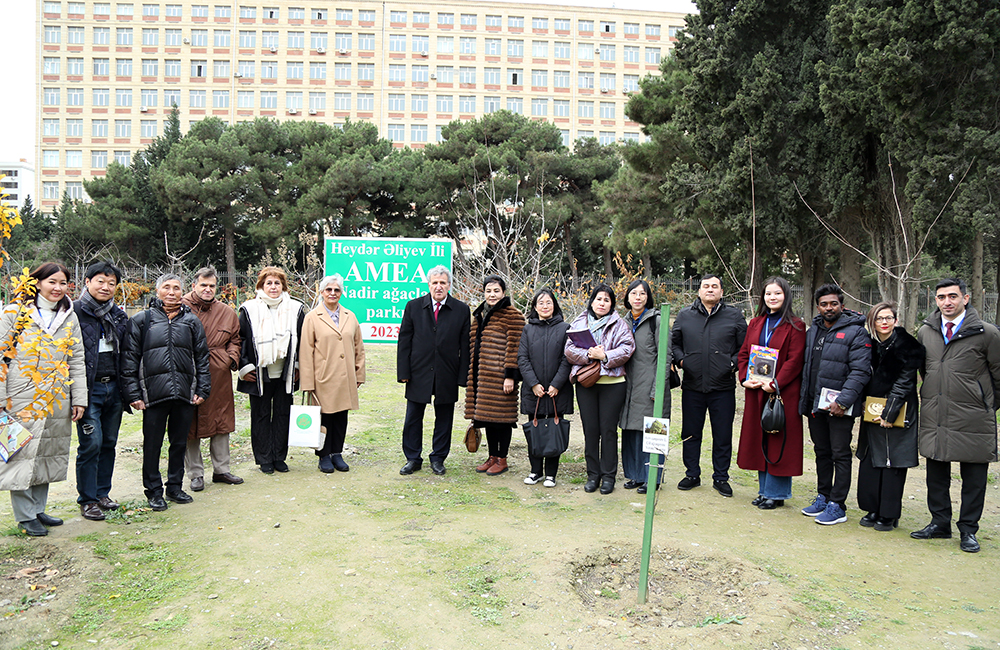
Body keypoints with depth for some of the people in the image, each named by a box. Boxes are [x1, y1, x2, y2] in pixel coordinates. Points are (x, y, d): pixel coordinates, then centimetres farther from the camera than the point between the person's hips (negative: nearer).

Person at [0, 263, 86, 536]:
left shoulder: (70, 317, 10)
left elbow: (77, 361, 11)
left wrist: (79, 398, 6)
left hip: (57, 398, 4)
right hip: (23, 397, -4)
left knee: (48, 453, 11)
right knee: (23, 453, -1)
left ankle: (38, 509, 23)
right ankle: (25, 516, 10)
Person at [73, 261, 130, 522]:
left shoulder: (118, 315, 11)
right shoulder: (75, 312, -6)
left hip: (113, 388, 5)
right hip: (89, 389, -5)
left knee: (109, 442, 11)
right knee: (91, 444, -5)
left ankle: (102, 493, 24)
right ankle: (87, 500, 8)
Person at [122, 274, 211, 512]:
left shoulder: (192, 322, 11)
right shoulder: (141, 321, 4)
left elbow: (202, 357, 12)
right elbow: (130, 358, 2)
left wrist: (202, 389, 5)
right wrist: (133, 393, -4)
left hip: (185, 394, 2)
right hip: (153, 393, -2)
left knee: (180, 443, 11)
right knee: (152, 445, 5)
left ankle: (175, 486, 25)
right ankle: (154, 491, 18)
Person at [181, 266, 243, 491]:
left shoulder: (227, 313, 10)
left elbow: (235, 339, 20)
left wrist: (232, 357, 3)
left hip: (219, 377, 4)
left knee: (221, 422, 11)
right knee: (190, 426, 4)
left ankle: (221, 470, 24)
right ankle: (195, 474, 16)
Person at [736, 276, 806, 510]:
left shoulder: (795, 326, -5)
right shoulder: (755, 324, 12)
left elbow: (794, 361, -11)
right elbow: (744, 353, 12)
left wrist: (774, 384, -19)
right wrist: (745, 378, -3)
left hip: (783, 392, -6)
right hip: (756, 392, 6)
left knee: (778, 440, -1)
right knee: (759, 438, 10)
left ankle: (776, 493, 9)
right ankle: (765, 490, 22)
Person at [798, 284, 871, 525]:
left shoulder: (855, 332, -8)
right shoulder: (812, 331, 13)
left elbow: (860, 371, -14)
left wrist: (843, 400, -22)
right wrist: (804, 399, 11)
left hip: (839, 406, -6)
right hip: (815, 404, 7)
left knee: (840, 455, 0)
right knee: (822, 452, 16)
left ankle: (837, 505, 7)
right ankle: (823, 497, 27)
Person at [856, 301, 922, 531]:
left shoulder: (907, 346, -8)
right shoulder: (870, 345, 7)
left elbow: (904, 382, -11)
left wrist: (889, 413, -15)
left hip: (897, 414, -5)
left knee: (893, 462, -1)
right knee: (870, 461, 7)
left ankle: (889, 515, 9)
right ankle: (873, 510, 18)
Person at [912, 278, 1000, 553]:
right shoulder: (925, 332, 7)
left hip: (973, 419, -4)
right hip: (934, 417, 4)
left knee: (974, 477, 5)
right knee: (936, 473, 11)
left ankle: (968, 530, 18)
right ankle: (940, 523, 25)